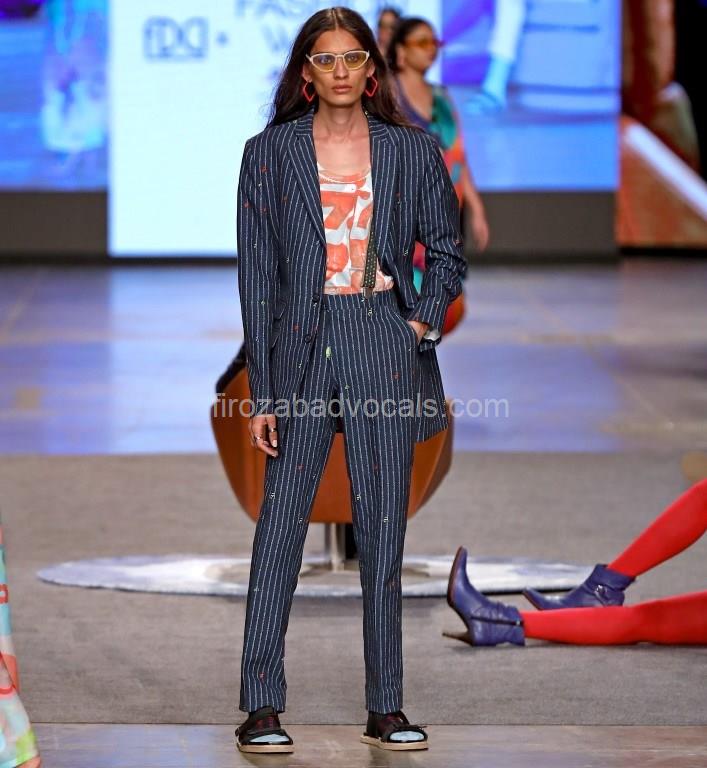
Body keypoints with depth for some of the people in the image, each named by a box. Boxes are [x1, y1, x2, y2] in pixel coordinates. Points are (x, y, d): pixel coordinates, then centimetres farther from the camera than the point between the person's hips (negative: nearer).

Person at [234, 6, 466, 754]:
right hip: (302, 348, -1)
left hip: (385, 348, 1)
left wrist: (426, 319, 0)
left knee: (382, 529, 3)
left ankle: (386, 710, 9)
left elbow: (446, 250, 18)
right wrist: (262, 392, -3)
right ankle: (261, 707, 0)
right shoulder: (269, 154, 4)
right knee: (280, 524, -4)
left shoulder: (412, 151, 6)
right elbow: (257, 273, 2)